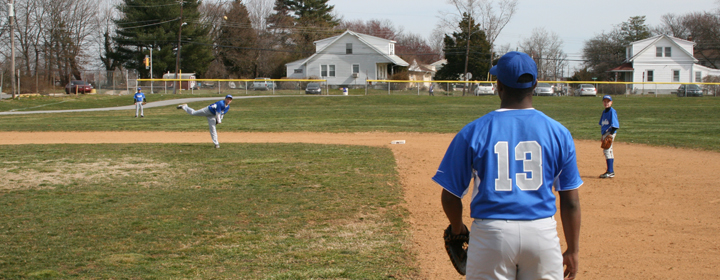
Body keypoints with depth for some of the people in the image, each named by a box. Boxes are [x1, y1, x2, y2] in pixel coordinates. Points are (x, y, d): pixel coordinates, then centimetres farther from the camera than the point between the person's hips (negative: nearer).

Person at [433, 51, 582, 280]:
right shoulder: (558, 132, 1)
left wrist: (457, 229, 21)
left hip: (491, 234, -1)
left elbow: (450, 195, 2)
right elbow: (570, 201, 3)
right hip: (543, 234, 1)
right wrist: (572, 251, 13)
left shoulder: (473, 132, -3)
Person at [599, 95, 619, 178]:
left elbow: (615, 124, -14)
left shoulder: (612, 111, -9)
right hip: (605, 133, 9)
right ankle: (610, 171, 19)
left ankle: (610, 172, -17)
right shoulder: (604, 112, 17)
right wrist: (602, 135, 19)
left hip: (610, 133, -9)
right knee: (608, 151, 12)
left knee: (607, 150, -15)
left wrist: (611, 134, -21)